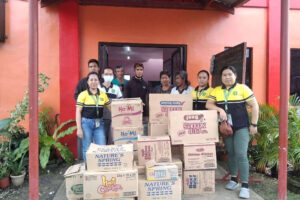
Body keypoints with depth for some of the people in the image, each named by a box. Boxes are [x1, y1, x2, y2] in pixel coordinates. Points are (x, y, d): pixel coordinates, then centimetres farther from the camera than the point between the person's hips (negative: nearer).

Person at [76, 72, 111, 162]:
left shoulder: (103, 95, 7)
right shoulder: (83, 94, -2)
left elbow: (111, 108, 11)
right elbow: (78, 112, -3)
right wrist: (79, 128, -8)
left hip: (99, 123, 3)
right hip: (86, 123, -2)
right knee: (87, 149, 6)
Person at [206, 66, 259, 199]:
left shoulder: (242, 88, -5)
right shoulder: (216, 91, 5)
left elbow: (254, 105, -5)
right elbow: (208, 104, 0)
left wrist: (254, 124, -8)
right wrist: (220, 109, -19)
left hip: (241, 127, -4)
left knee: (241, 154, -7)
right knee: (230, 153, 13)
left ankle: (245, 186, 4)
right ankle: (233, 180, 28)